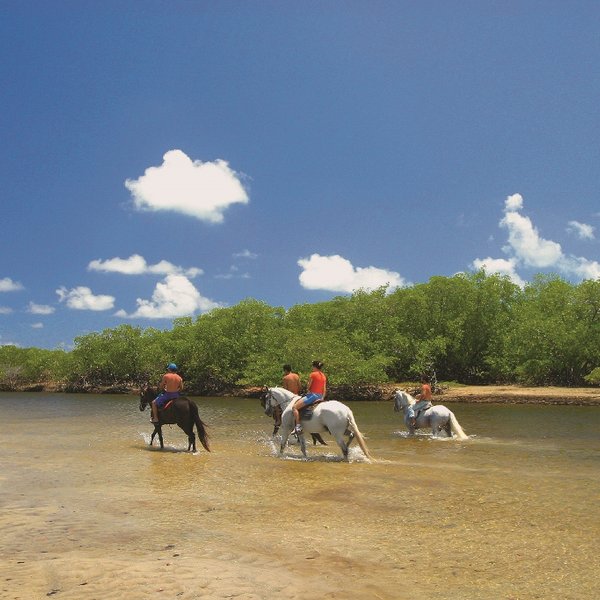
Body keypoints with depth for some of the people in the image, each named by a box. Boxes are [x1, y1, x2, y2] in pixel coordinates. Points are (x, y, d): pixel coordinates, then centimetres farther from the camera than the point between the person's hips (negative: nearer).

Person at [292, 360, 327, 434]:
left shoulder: (313, 374, -10)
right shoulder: (323, 376, 11)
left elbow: (308, 387, -5)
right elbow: (324, 389, 11)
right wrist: (322, 398, 16)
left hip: (312, 395, -8)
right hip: (320, 397, 8)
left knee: (294, 407, -7)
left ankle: (298, 426, -17)